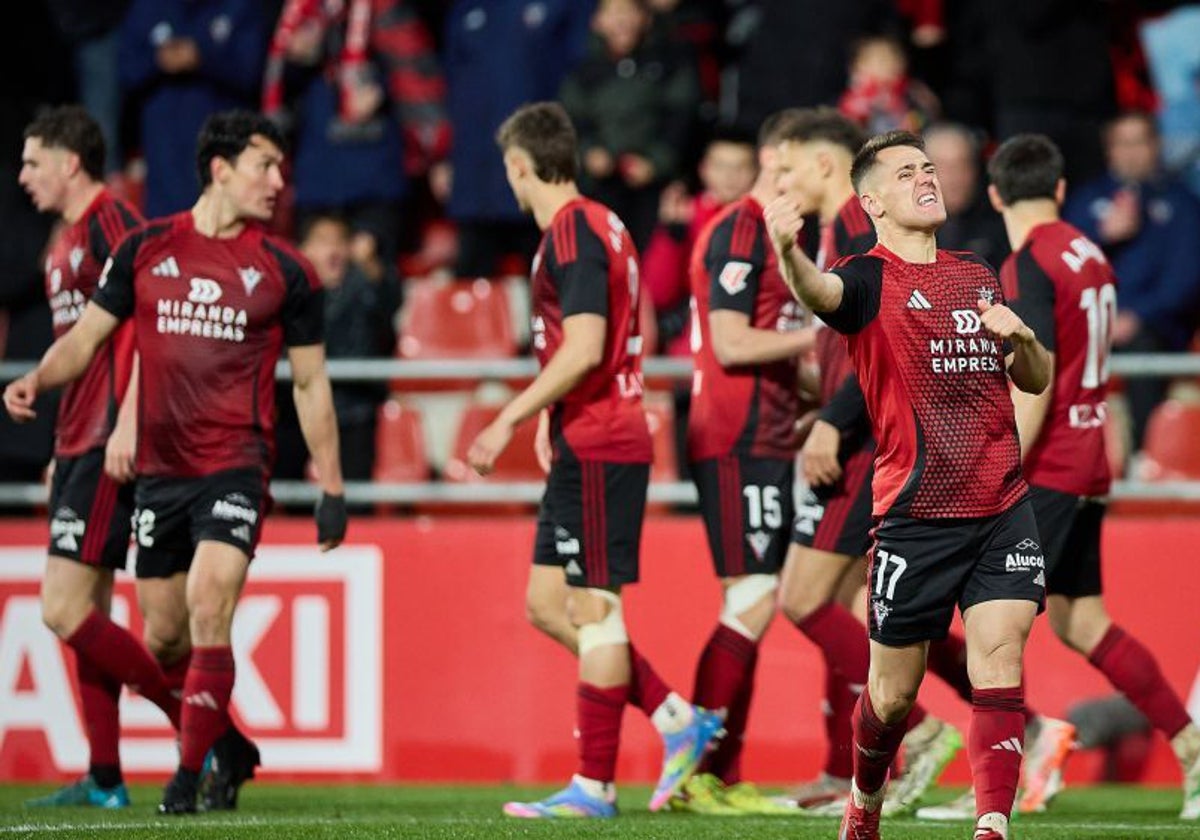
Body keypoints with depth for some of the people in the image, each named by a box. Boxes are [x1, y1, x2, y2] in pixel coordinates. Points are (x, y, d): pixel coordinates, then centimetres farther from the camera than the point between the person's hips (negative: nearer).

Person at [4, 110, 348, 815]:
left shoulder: (284, 271, 2)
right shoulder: (147, 249, 5)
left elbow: (310, 382, 8)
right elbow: (88, 336, 10)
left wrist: (332, 487, 6)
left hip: (235, 467, -3)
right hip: (158, 470, 3)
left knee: (208, 612, -21)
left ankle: (190, 774, -13)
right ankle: (230, 749, 30)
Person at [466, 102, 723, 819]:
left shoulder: (573, 232, -14)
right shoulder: (600, 225, 16)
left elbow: (583, 348, -23)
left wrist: (511, 420, -20)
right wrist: (548, 420, 21)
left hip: (596, 448, -10)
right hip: (586, 444, 10)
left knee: (593, 608, -6)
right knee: (548, 605, 11)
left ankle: (596, 786, -3)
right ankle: (679, 720, 13)